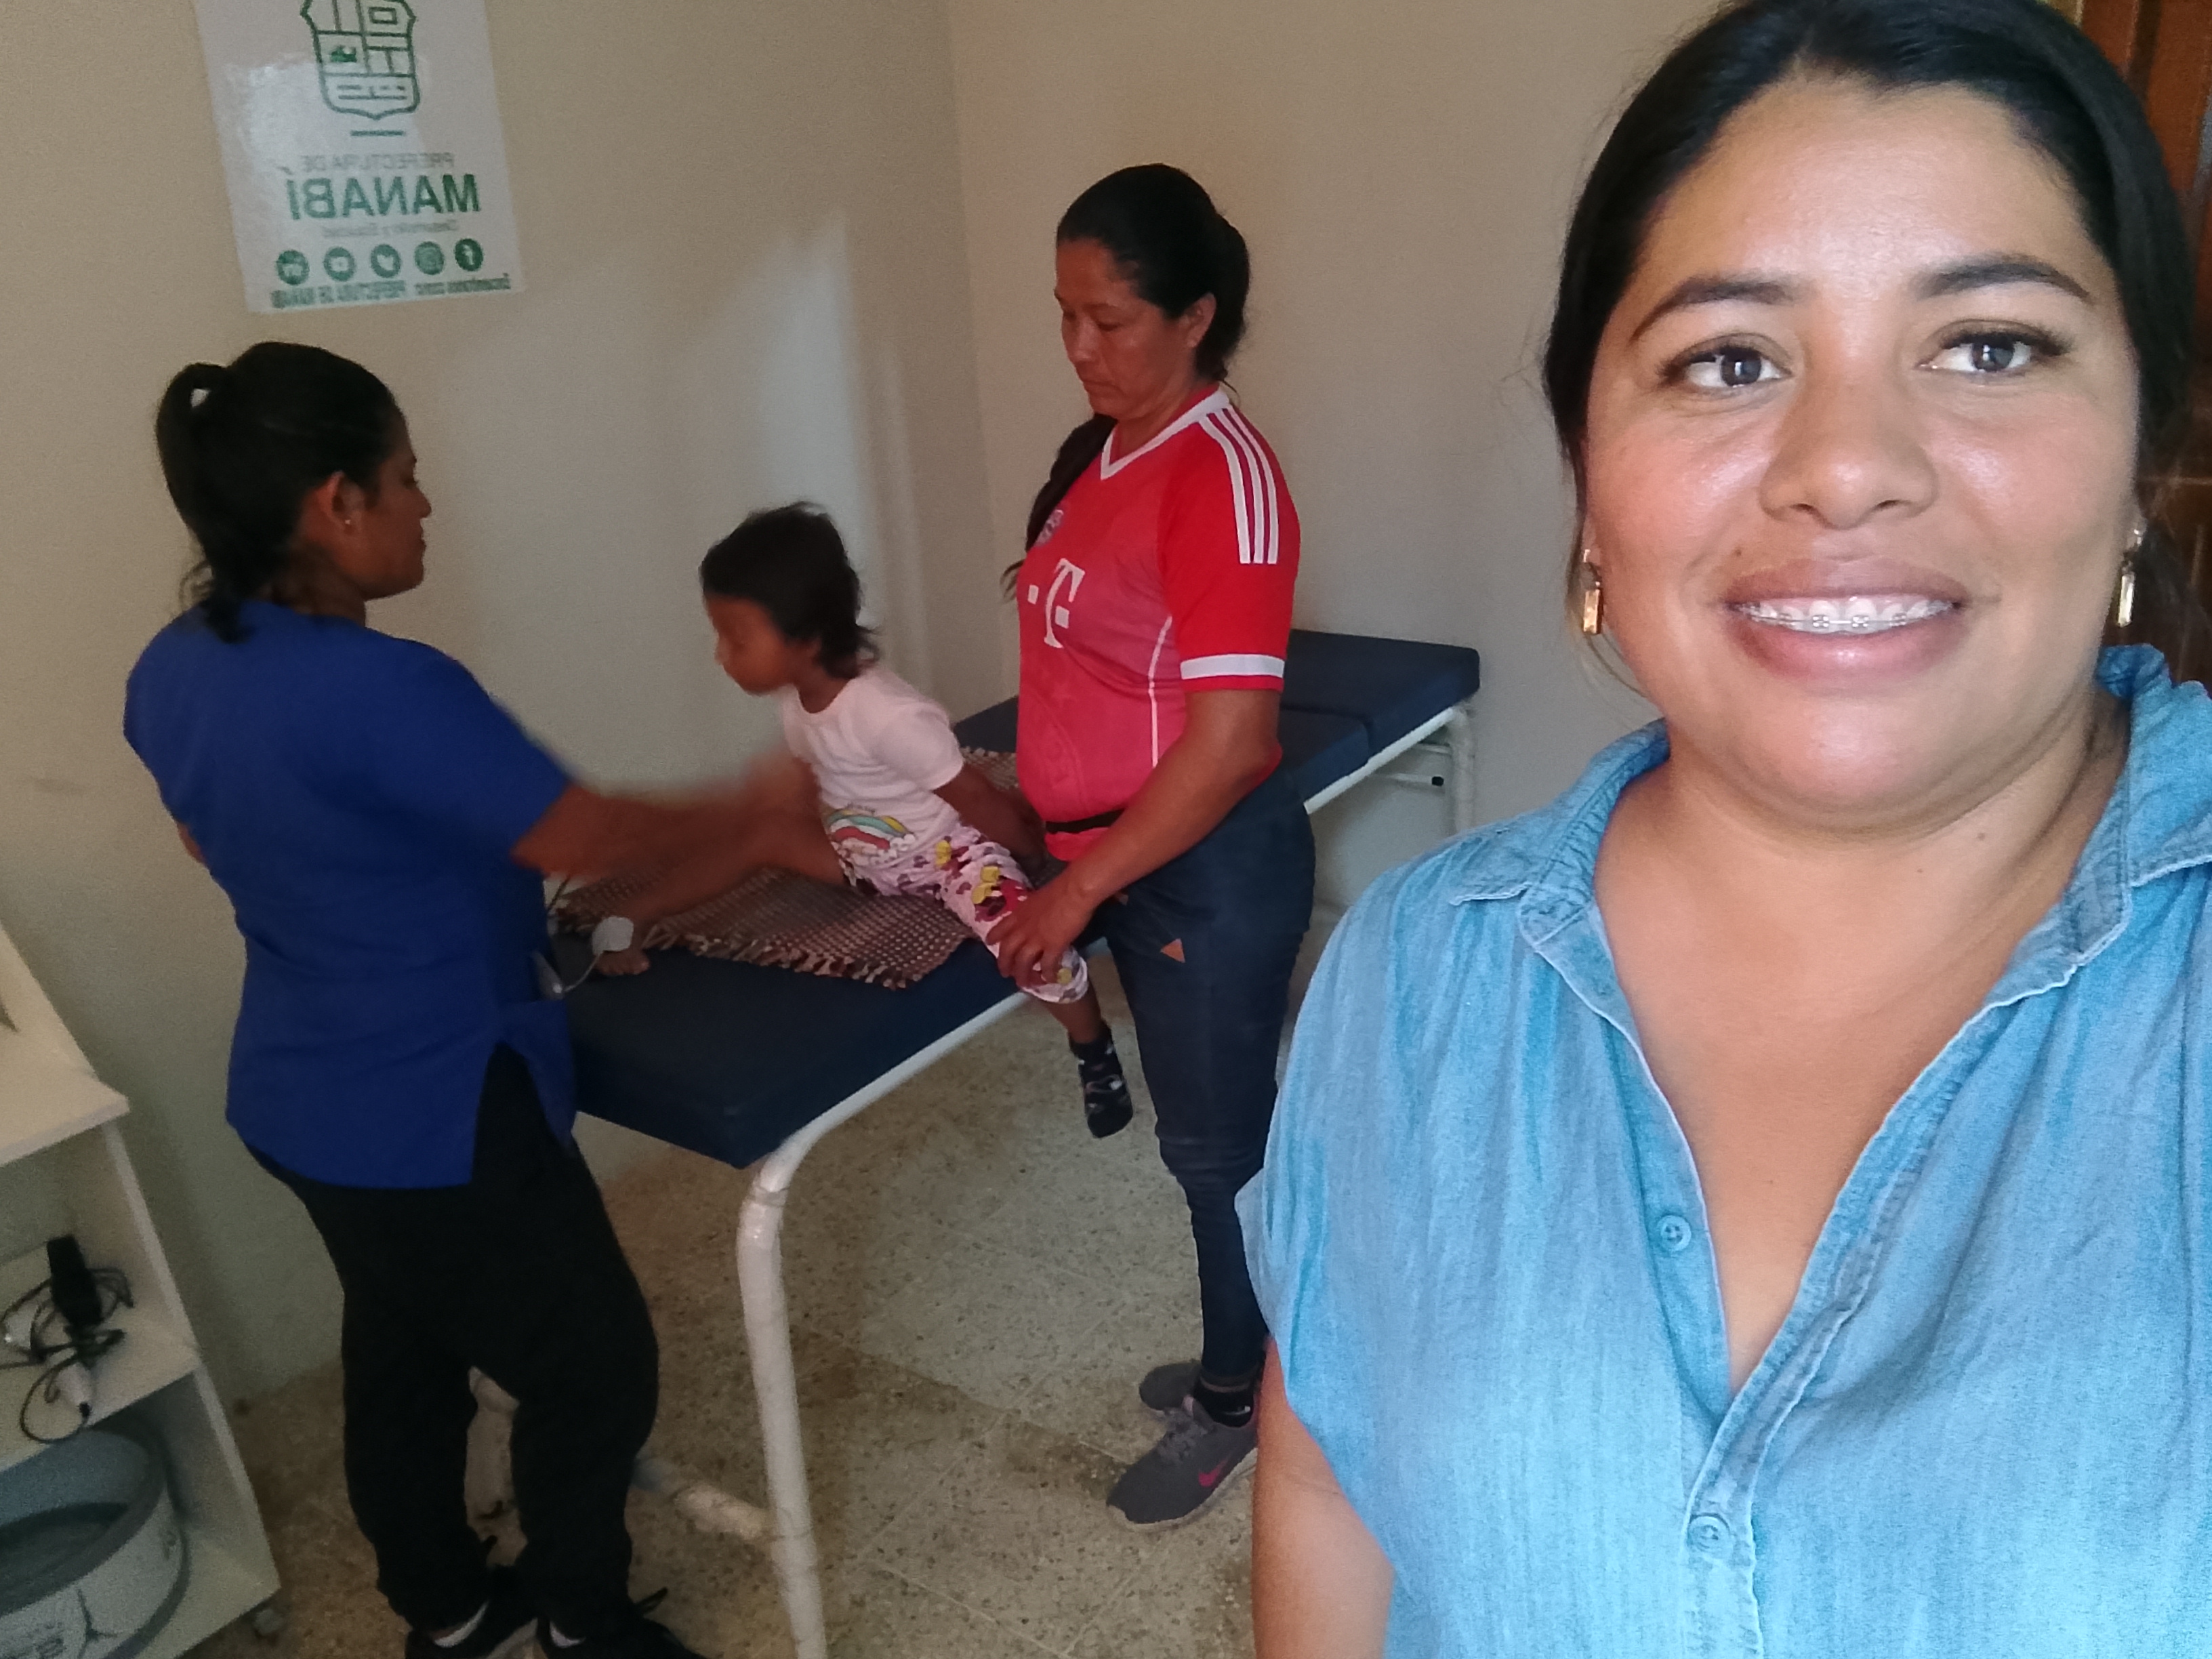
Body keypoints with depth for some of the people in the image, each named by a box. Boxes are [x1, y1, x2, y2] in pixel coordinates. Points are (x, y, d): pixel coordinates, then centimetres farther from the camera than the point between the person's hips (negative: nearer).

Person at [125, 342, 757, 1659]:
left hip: (299, 1097, 9)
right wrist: (752, 812, -6)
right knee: (593, 1368, 12)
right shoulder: (384, 691, -30)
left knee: (401, 1355, 26)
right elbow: (590, 838, -23)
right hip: (437, 1116, -9)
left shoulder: (173, 670, -2)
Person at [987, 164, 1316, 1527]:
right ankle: (1249, 1352, 43)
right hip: (1126, 856, 8)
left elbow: (1230, 740, -24)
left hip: (1210, 869, -8)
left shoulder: (1223, 475, -21)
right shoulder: (1106, 447, 6)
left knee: (1217, 1140, 9)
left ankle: (1238, 1409, 32)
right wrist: (1042, 797, 13)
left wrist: (1078, 891, -20)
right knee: (1207, 1128, 22)